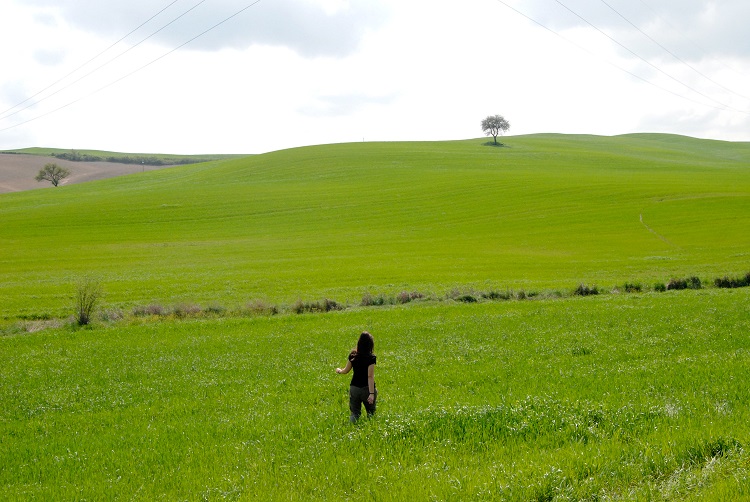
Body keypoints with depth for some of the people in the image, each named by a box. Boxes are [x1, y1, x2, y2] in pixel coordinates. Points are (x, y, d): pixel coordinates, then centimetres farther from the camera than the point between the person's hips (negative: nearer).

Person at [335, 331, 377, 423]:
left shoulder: (353, 355, -1)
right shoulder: (371, 357, -14)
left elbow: (346, 370, 12)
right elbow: (370, 376, -19)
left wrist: (339, 370, 35)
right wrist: (371, 393, -20)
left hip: (354, 388, 4)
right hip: (366, 389, -4)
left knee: (354, 413, 9)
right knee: (370, 413, 12)